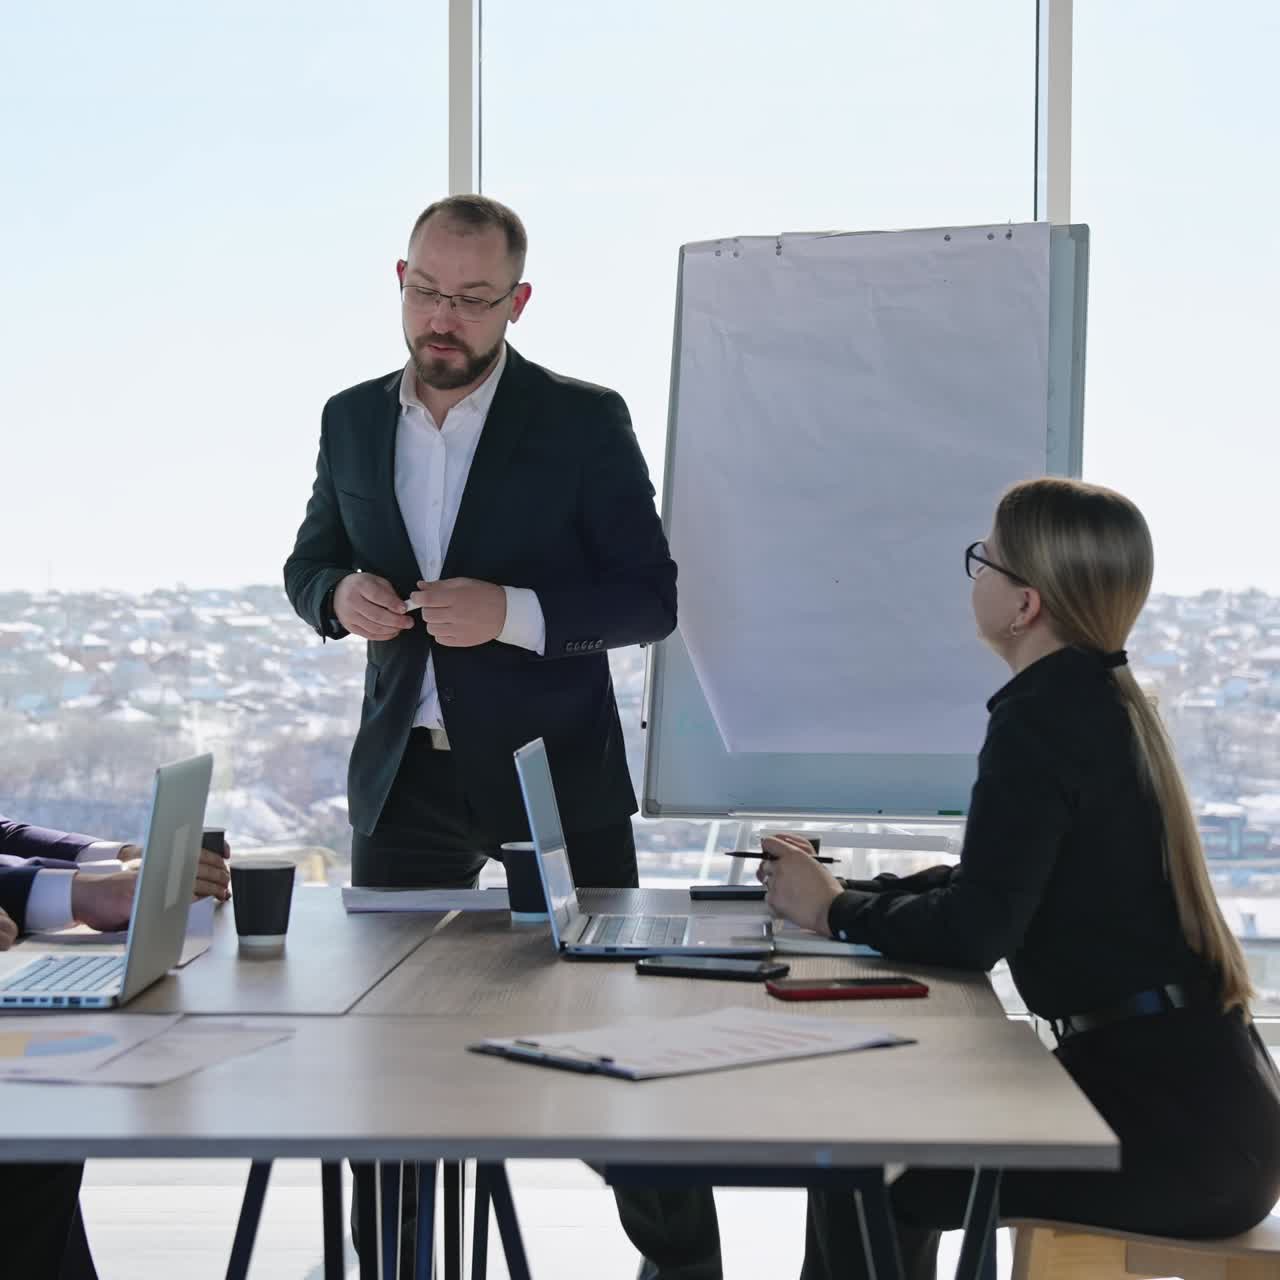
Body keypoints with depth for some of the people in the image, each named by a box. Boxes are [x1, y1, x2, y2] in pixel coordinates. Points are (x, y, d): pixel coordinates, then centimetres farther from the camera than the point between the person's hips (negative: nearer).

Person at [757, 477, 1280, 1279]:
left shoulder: (1045, 717, -17)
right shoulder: (1101, 701, 13)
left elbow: (973, 931, -22)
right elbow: (996, 888, 20)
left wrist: (834, 913, -6)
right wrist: (843, 889, 12)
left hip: (1174, 1129, -9)